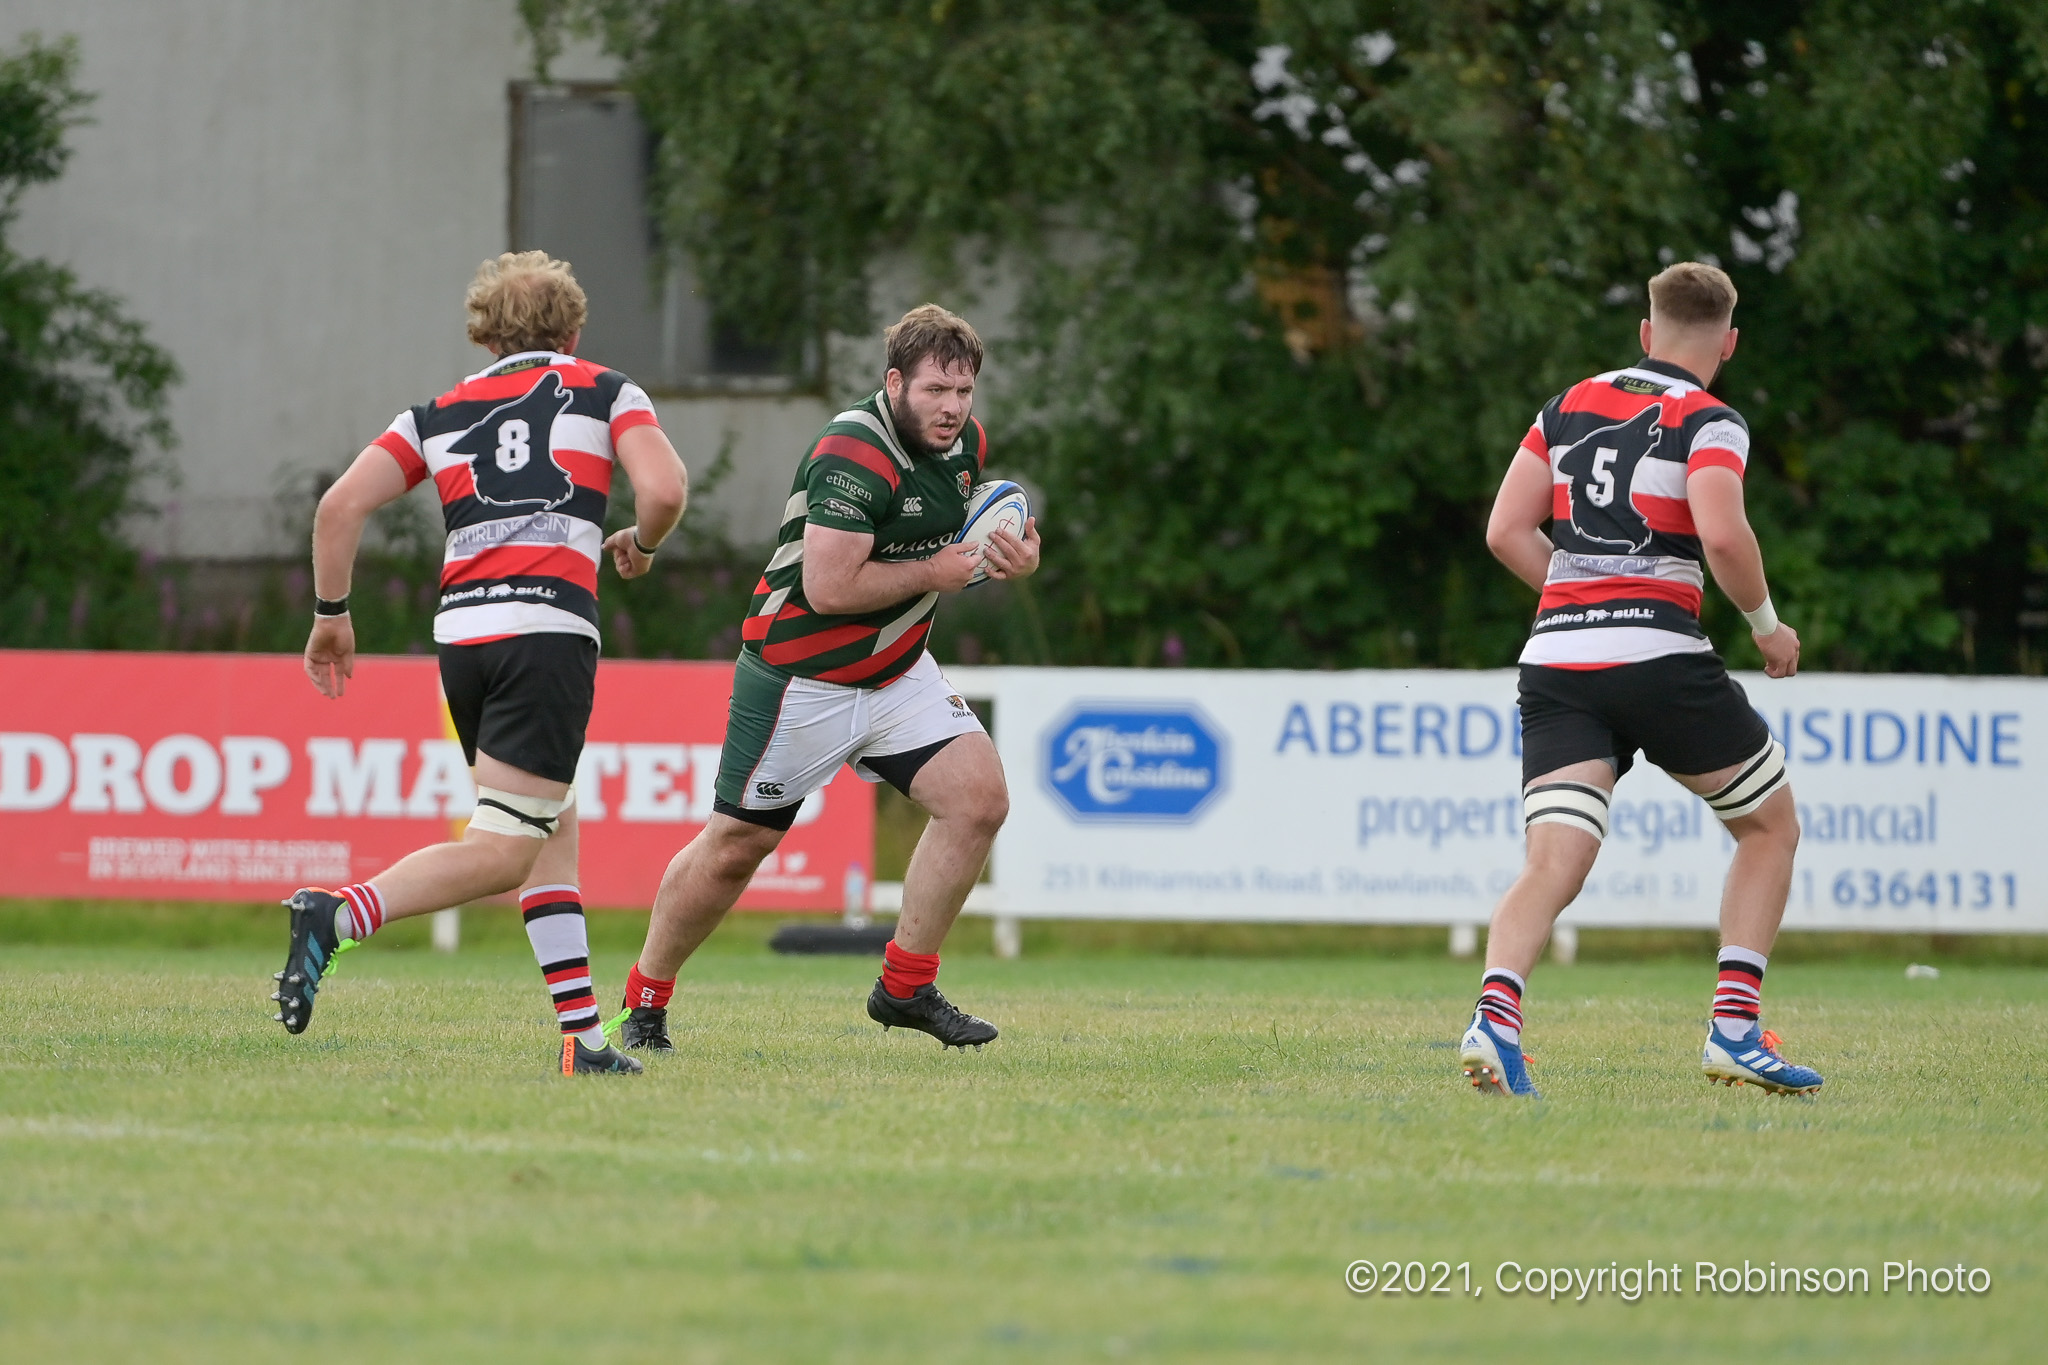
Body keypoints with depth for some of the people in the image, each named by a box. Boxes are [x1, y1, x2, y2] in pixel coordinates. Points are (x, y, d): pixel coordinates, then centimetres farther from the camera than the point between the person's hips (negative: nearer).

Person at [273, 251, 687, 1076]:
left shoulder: (442, 412, 18)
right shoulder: (603, 391, 11)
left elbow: (341, 506, 8)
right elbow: (664, 491, -4)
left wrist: (331, 615, 17)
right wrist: (640, 547, 17)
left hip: (461, 630, 5)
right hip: (549, 626, -5)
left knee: (554, 832, 16)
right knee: (503, 850, -9)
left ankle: (583, 1037, 10)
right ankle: (337, 915, -28)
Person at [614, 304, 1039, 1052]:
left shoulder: (964, 441, 2)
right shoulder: (854, 456, -26)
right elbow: (828, 587, -31)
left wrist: (1010, 556, -2)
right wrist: (931, 574, -20)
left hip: (898, 673, 7)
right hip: (801, 676, -7)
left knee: (979, 796, -9)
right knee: (736, 846, 0)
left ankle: (905, 987, 2)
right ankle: (644, 1003, 19)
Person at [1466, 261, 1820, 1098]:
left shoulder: (1569, 407, 15)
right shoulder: (1707, 422, -2)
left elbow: (1506, 532, 11)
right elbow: (1722, 534, -18)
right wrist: (1766, 625, -2)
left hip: (1557, 655, 4)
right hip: (1660, 657, -4)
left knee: (1553, 865, -4)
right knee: (1771, 825, 16)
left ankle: (1495, 1014, -31)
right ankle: (1735, 1029, 6)